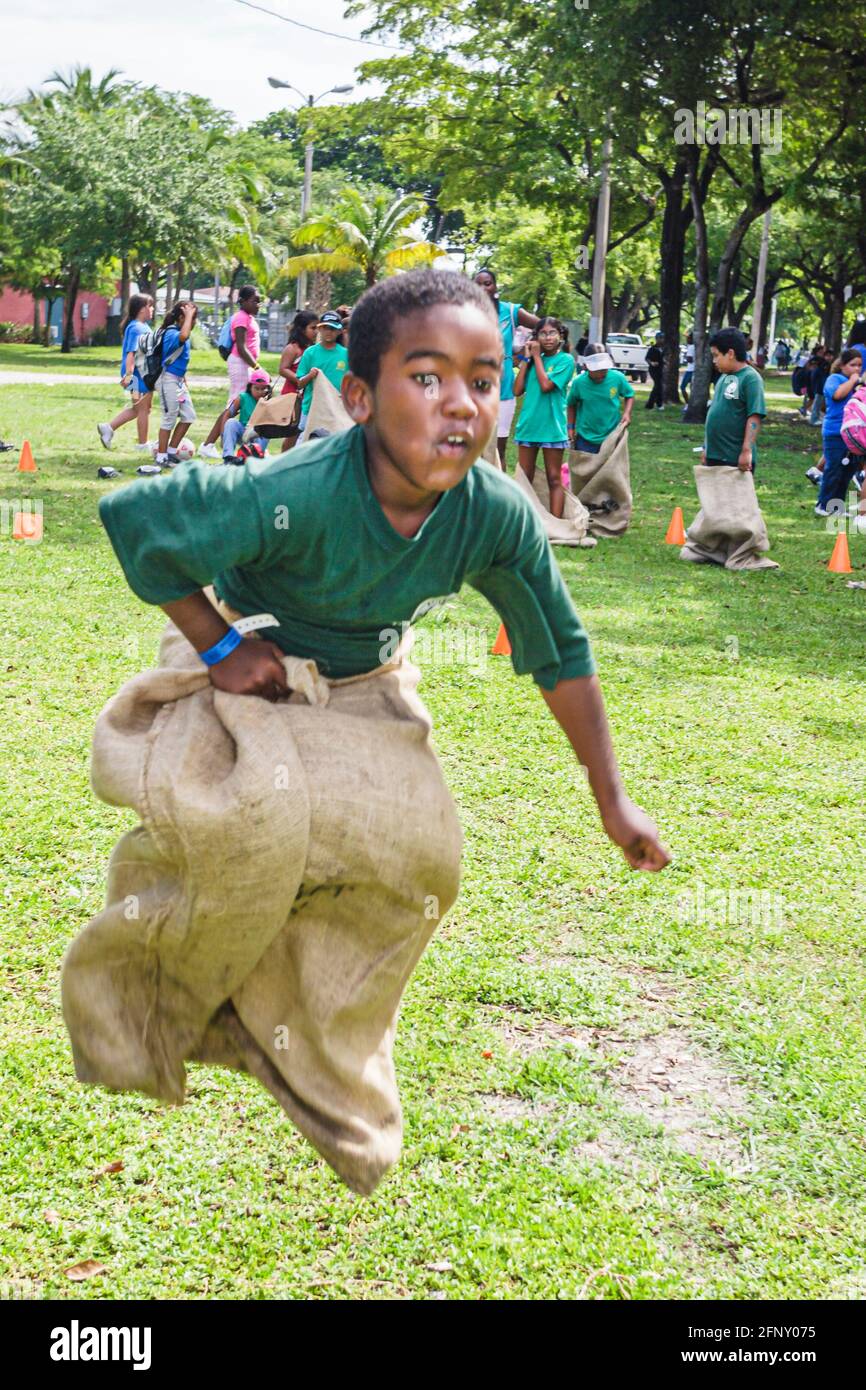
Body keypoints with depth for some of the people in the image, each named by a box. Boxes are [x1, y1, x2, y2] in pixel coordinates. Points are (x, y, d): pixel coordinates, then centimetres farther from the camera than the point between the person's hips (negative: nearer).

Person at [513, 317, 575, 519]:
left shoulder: (565, 359, -5)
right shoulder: (534, 359, 9)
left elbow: (546, 386, -18)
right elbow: (518, 390, 1)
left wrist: (537, 356, -9)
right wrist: (527, 359, 0)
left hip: (552, 427, -5)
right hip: (528, 425, 5)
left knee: (554, 480, 1)